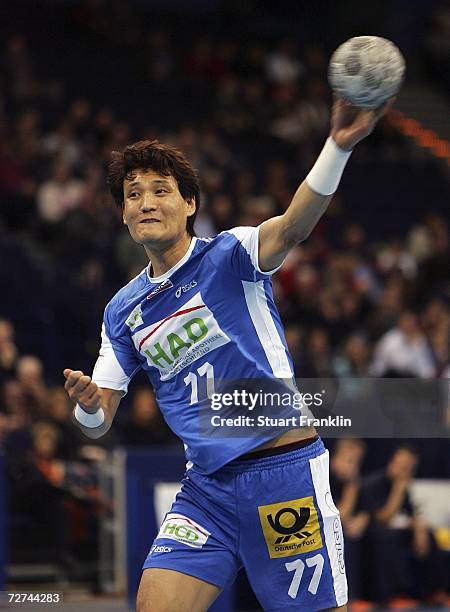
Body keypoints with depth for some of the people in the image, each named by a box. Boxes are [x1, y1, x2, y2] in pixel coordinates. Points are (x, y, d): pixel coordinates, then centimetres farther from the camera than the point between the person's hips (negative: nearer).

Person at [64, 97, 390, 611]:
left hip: (284, 469, -4)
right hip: (207, 487, 5)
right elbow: (98, 422, 13)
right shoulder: (123, 312, 12)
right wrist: (89, 406, -13)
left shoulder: (229, 255, -3)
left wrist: (338, 146, -44)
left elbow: (293, 226, -25)